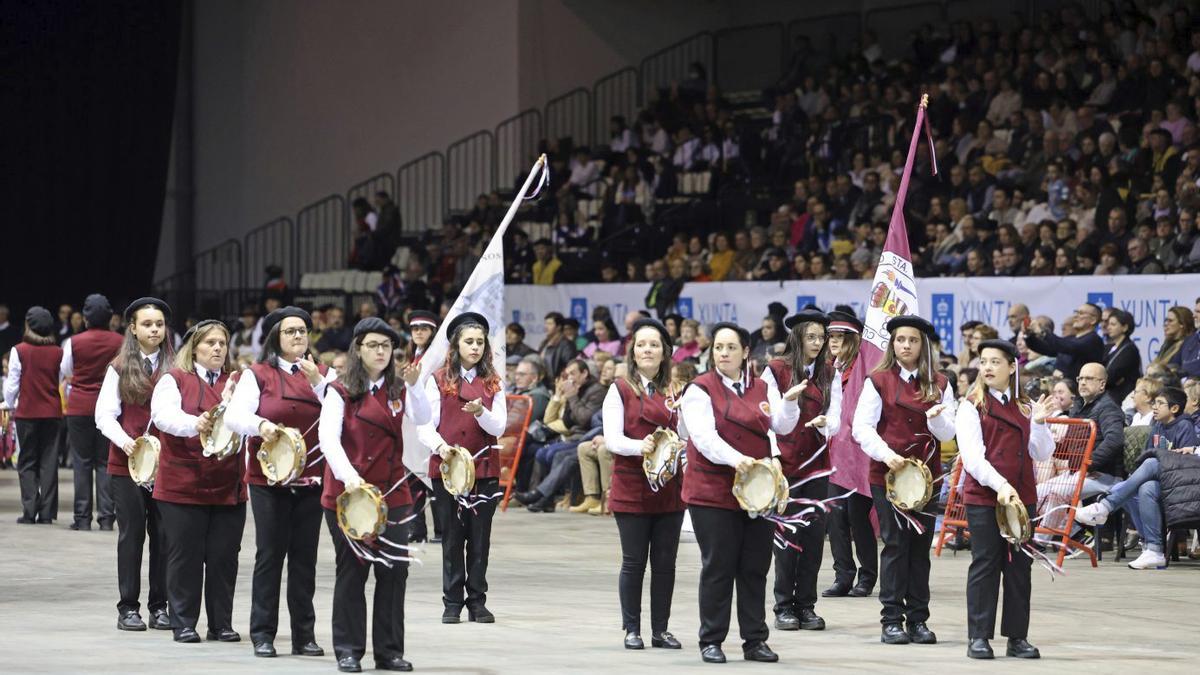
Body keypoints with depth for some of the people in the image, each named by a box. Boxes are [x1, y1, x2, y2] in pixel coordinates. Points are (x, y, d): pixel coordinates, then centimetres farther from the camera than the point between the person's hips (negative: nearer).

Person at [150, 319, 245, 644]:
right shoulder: (174, 380, 3)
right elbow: (164, 415, -15)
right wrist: (196, 424, -33)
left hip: (228, 487, 3)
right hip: (183, 486, -3)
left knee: (224, 557, 4)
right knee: (185, 556, 1)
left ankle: (222, 623, 13)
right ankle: (183, 624, 10)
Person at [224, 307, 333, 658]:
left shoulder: (324, 375, 10)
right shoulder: (257, 375, 1)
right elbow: (234, 415, -10)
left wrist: (317, 381, -14)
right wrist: (260, 425, -30)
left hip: (311, 479, 3)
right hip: (269, 478, -3)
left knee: (305, 557, 5)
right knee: (270, 554, -1)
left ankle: (304, 635, 10)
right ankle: (263, 634, 5)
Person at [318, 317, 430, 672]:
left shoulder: (399, 390, 7)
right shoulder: (340, 390, -3)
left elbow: (423, 419, -11)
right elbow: (328, 438, -14)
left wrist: (413, 385, -28)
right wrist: (349, 476, -28)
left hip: (392, 493, 3)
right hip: (346, 493, -3)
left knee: (394, 570, 1)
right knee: (351, 570, 2)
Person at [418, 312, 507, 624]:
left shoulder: (492, 382, 8)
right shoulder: (438, 381, 3)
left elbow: (499, 428, 0)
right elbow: (425, 425, -2)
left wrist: (480, 412, -20)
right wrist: (439, 445, -21)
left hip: (484, 469, 1)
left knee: (480, 538, 2)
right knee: (452, 537, 2)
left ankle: (477, 601, 9)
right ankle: (452, 602, 8)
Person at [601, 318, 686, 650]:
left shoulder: (673, 392, 12)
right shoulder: (620, 390, 1)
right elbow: (612, 439, -9)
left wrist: (680, 413, -10)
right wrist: (640, 446, -27)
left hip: (669, 486, 3)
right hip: (632, 488, -3)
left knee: (665, 561, 5)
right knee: (634, 561, 0)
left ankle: (660, 629, 12)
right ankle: (632, 629, 9)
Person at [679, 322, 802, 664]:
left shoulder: (762, 388, 11)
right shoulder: (700, 389, -3)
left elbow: (783, 425, 0)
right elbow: (703, 437, -15)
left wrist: (789, 402, -20)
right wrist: (736, 459, -30)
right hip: (713, 491, -4)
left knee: (755, 568, 6)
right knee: (718, 568, -2)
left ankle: (755, 640, 12)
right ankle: (711, 641, 6)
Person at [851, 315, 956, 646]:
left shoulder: (939, 385, 9)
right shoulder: (878, 381, 1)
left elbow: (949, 433, 5)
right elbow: (862, 428, -6)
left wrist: (935, 418, -17)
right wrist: (887, 454, -21)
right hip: (887, 474, -3)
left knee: (921, 545, 4)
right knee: (896, 544, -6)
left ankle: (918, 619, 10)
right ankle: (892, 621, -1)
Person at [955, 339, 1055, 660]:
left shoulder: (1026, 407, 10)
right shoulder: (972, 406, -1)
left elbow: (1042, 454, 6)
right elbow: (972, 456, -11)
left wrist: (1039, 422, -10)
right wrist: (1000, 485, -23)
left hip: (1022, 498, 3)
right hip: (983, 497, -3)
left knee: (1019, 566, 5)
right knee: (985, 565, -2)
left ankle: (1017, 637, 11)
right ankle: (979, 637, 3)